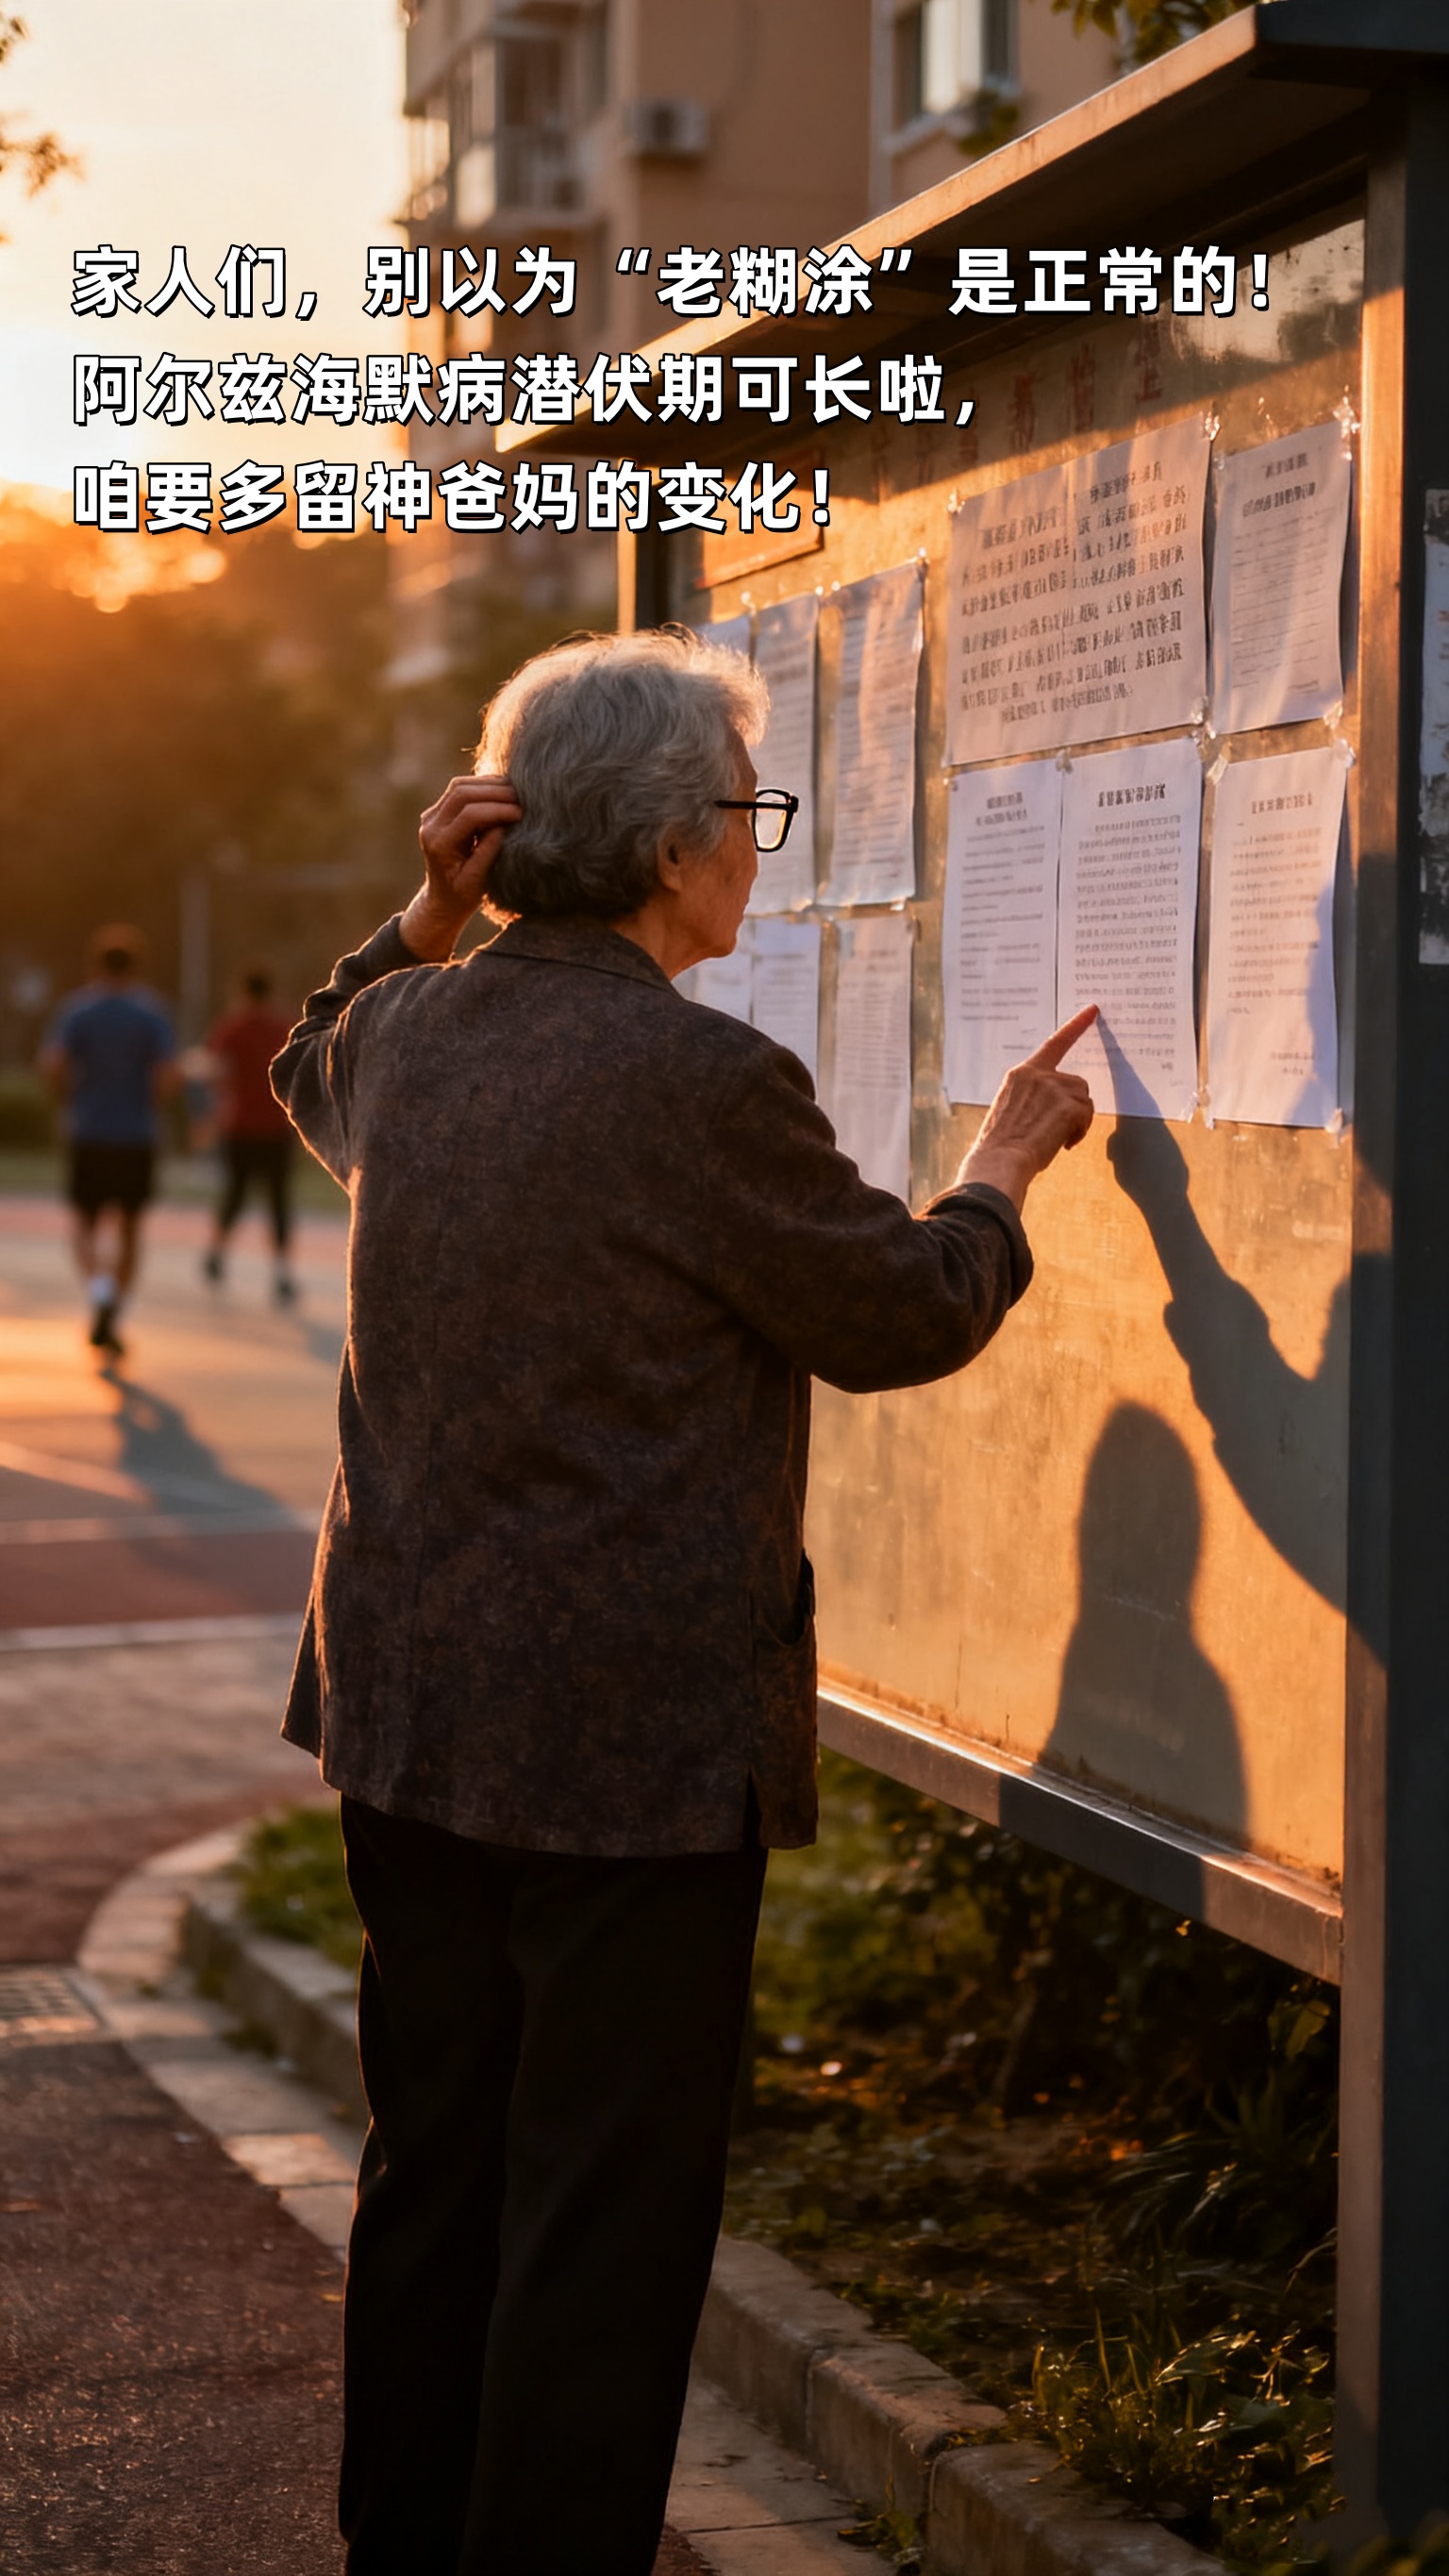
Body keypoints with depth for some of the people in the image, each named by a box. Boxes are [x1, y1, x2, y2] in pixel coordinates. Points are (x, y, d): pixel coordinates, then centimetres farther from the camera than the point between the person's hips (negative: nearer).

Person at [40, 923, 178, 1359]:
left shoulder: (76, 1009, -2)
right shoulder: (152, 1012, -3)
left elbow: (52, 1064, -14)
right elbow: (168, 1078, -11)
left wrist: (68, 1096, 6)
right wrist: (149, 1102, 9)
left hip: (90, 1132, 0)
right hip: (138, 1135, 0)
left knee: (86, 1225, 11)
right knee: (129, 1228, 12)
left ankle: (99, 1288, -18)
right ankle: (112, 1323, 11)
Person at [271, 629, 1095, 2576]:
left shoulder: (409, 1033, 2)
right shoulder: (706, 1080, -20)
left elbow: (315, 1076, 29)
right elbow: (904, 1314, -5)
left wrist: (428, 915, 12)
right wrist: (1005, 1163, 14)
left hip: (412, 1715, 8)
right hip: (634, 1738, -8)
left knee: (431, 2175, 19)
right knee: (606, 2213, 4)